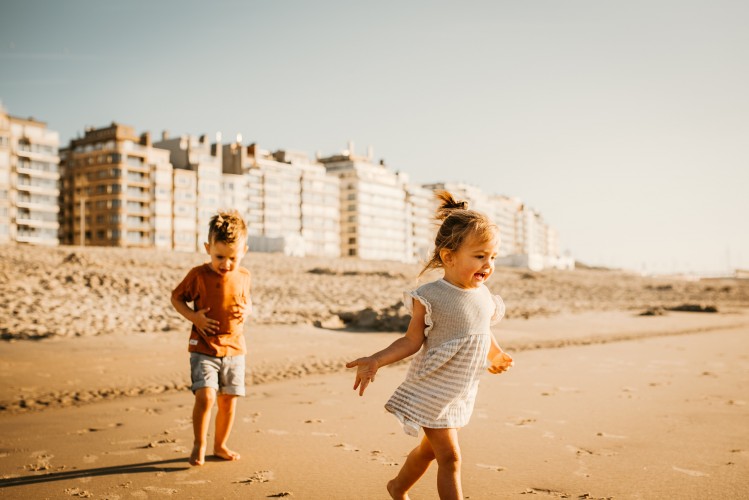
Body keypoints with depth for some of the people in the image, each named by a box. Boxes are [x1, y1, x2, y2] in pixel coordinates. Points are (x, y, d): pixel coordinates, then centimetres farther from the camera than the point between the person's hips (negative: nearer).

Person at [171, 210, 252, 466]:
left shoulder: (243, 276, 3)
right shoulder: (199, 275, -8)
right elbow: (176, 297, 3)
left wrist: (247, 310, -5)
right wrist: (193, 316, -13)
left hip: (234, 349, 4)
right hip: (203, 349, -4)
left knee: (229, 400, 9)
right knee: (205, 396, -16)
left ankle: (220, 445, 29)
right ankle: (199, 445, 5)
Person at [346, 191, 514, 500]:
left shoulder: (485, 298, -1)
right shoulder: (430, 297, -19)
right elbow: (412, 341, -14)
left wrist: (496, 357, 36)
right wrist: (376, 361, -25)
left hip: (461, 393, 6)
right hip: (432, 391, -6)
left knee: (430, 449, 22)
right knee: (450, 457, -4)